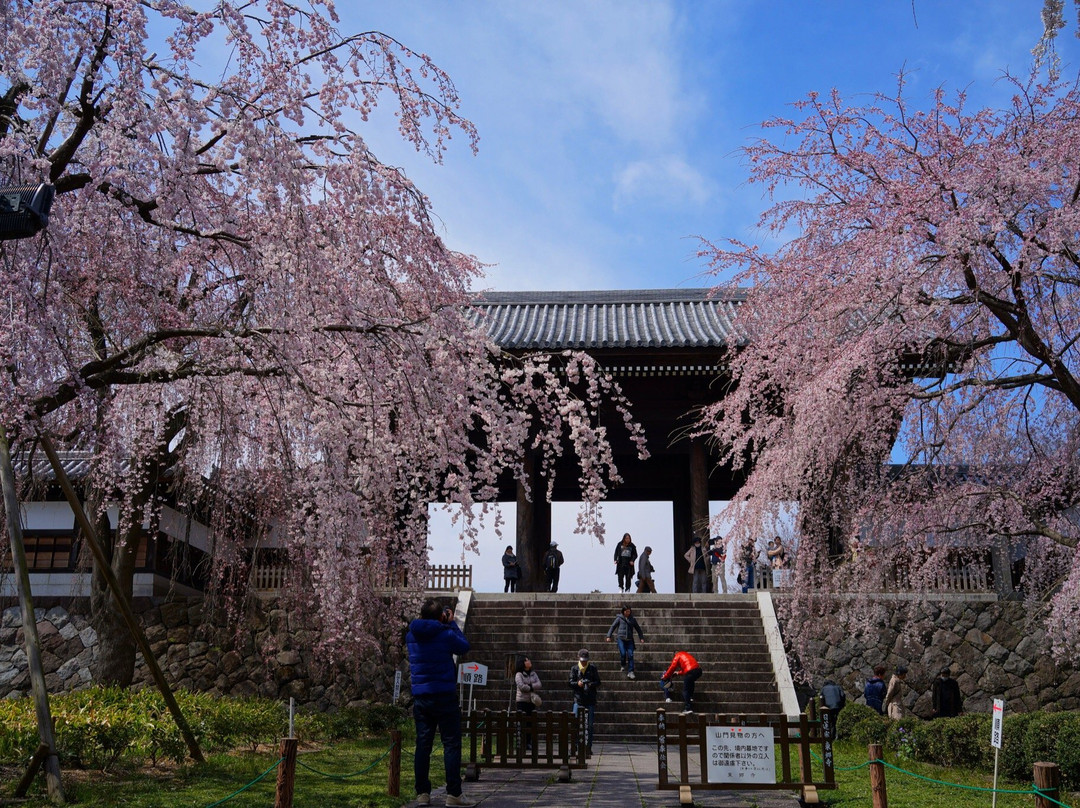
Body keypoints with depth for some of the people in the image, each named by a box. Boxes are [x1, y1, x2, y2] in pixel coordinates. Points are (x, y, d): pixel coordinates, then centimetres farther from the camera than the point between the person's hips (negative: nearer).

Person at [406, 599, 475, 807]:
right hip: (444, 696, -5)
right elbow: (465, 646, 6)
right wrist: (452, 623, 12)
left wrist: (447, 624, 17)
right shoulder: (446, 635, -11)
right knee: (451, 744, 0)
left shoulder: (411, 637, 3)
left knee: (423, 745, 9)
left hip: (420, 698, 5)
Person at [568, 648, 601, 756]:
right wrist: (577, 683, -18)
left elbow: (598, 683, 5)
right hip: (578, 700, 0)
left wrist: (592, 684, -17)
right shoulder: (574, 669, 7)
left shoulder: (593, 668, 7)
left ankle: (588, 748, 5)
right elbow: (570, 683, 3)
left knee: (589, 725, 0)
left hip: (590, 700, 0)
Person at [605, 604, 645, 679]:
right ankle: (622, 665, 16)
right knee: (623, 653, -15)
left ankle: (630, 672, -7)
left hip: (629, 640, 2)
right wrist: (608, 636, -3)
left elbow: (638, 628, 19)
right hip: (620, 638, -2)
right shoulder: (619, 618, 5)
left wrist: (642, 637, 11)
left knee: (630, 655, -9)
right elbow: (613, 626, 5)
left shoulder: (633, 619, 12)